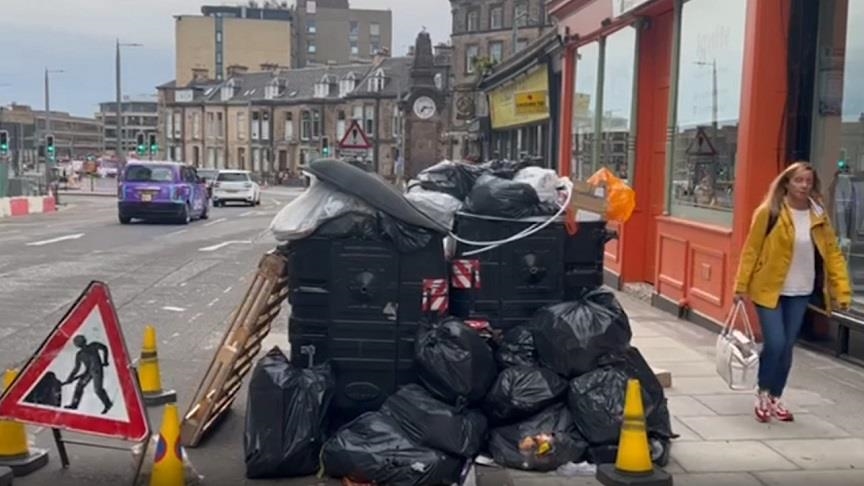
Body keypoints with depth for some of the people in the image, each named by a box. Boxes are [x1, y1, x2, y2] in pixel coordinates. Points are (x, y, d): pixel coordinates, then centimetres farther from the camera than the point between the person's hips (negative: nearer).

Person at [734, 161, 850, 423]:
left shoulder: (819, 216, 1)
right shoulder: (769, 212, -10)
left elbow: (832, 253, 3)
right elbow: (751, 250, -7)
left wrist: (842, 289, -3)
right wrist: (741, 285, -8)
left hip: (800, 293, 4)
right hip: (770, 289, -4)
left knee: (787, 347, 9)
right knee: (775, 343, -10)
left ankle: (775, 398, 25)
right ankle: (763, 394, 14)